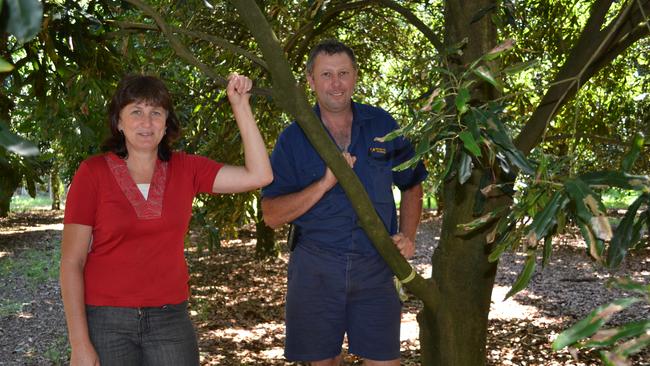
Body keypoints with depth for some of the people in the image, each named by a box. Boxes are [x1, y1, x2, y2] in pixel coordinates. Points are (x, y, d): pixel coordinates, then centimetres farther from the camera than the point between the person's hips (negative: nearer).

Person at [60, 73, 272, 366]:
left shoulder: (185, 169, 3)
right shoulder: (93, 173, -5)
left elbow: (259, 175, -7)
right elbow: (71, 262, -6)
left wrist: (240, 104, -8)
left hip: (170, 319, 2)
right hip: (107, 321, -2)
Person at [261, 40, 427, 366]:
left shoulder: (382, 125, 4)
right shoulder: (293, 138, -2)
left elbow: (411, 186, 15)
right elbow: (272, 215, -8)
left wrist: (407, 236, 0)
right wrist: (325, 183, -19)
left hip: (375, 266, 1)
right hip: (315, 267, 0)